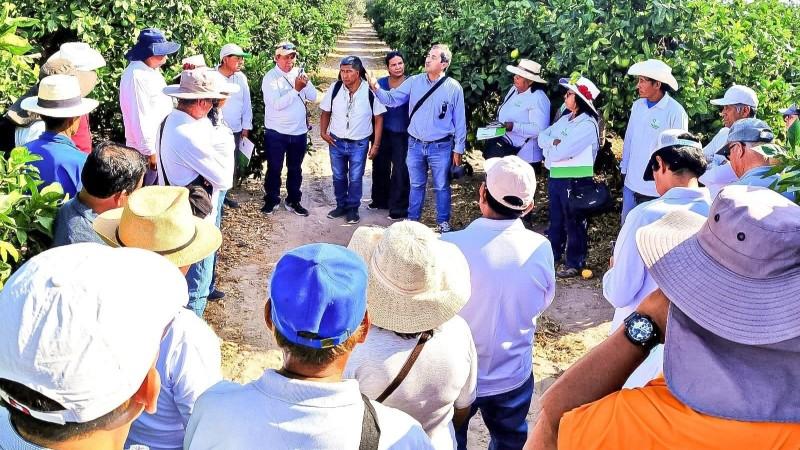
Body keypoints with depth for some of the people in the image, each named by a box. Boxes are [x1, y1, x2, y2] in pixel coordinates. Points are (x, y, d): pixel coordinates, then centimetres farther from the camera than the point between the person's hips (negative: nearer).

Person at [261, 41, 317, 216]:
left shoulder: (299, 73, 4)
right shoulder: (270, 78, -9)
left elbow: (313, 97, -1)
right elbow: (277, 104, -21)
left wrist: (306, 82, -19)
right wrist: (296, 89, -26)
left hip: (299, 132, 4)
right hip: (276, 133, -4)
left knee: (295, 169, 14)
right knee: (274, 168, 7)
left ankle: (293, 201, 26)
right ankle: (271, 200, 22)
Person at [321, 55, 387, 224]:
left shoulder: (370, 91, -16)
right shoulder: (334, 88, -9)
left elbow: (378, 118, -8)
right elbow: (326, 112, 6)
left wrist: (376, 144, -9)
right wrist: (323, 132, -5)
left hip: (359, 144, -3)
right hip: (336, 142, 3)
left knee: (355, 179, 8)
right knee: (338, 177, 16)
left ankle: (352, 209, 25)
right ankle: (341, 205, 34)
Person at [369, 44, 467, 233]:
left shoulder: (454, 88, -8)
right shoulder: (414, 82, -1)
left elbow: (460, 121, -4)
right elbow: (392, 99, 0)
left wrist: (458, 149, -2)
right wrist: (377, 89, -20)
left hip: (440, 147, -3)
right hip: (415, 145, 3)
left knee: (441, 187, 10)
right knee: (416, 185, 17)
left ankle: (443, 222, 26)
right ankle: (412, 220, 32)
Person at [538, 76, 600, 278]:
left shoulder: (587, 124, -16)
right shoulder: (565, 119, 11)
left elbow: (561, 152, -22)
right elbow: (542, 137, 6)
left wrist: (549, 148, -3)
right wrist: (554, 142, -14)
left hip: (576, 179, -8)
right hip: (555, 176, 8)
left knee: (574, 221, 3)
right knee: (555, 218, 19)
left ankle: (575, 263, 14)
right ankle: (553, 253, 35)